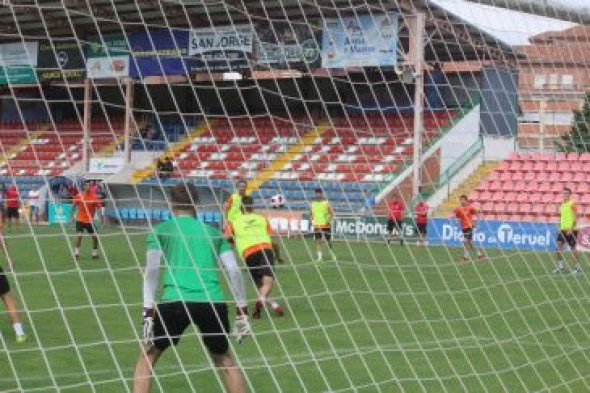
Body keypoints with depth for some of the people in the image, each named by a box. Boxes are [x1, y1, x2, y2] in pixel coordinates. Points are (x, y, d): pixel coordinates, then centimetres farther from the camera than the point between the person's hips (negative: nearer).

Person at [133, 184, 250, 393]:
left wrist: (148, 313, -5)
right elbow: (234, 272, 13)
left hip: (175, 301, -2)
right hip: (213, 302, 2)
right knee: (224, 359, 24)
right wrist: (242, 312, 16)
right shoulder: (212, 232, 19)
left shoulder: (160, 230, 11)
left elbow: (152, 271, -1)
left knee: (147, 356, 16)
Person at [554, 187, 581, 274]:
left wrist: (571, 229, -20)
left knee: (573, 247, -2)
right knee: (558, 247, 0)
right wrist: (560, 228, 15)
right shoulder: (562, 204, 14)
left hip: (571, 230, -7)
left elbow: (575, 217, -13)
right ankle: (560, 267, 6)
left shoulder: (572, 204, -9)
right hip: (563, 230, 7)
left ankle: (577, 267, 7)